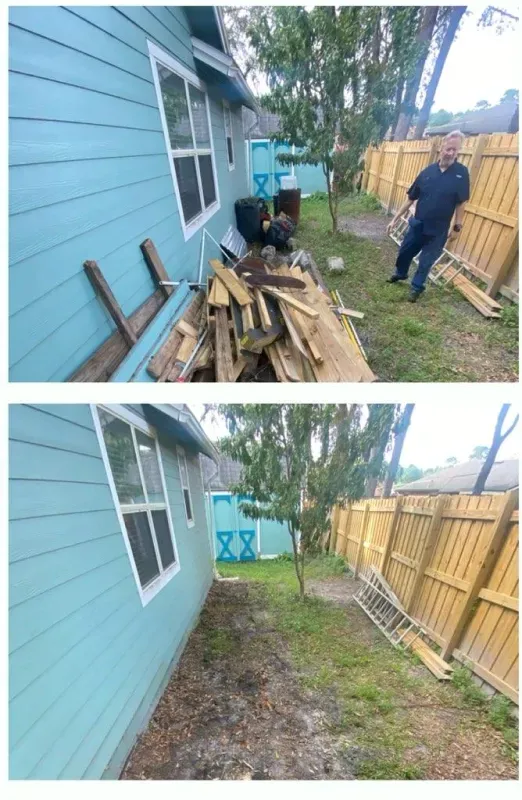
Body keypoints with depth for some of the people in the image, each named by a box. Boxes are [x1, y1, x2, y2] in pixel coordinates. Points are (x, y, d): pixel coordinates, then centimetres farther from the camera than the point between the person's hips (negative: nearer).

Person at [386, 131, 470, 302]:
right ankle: (400, 274, 44)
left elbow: (460, 203, -3)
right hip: (417, 224, 3)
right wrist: (395, 219, 0)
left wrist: (457, 227, -5)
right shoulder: (428, 171, -2)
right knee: (404, 252, 16)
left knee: (426, 261, 6)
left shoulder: (461, 172, -7)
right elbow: (411, 198, 3)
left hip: (438, 229, -3)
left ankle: (416, 287, 24)